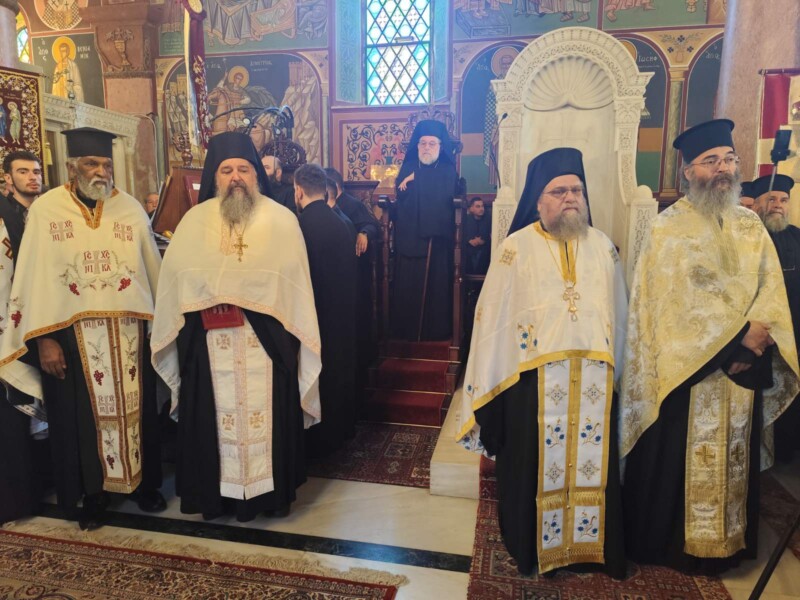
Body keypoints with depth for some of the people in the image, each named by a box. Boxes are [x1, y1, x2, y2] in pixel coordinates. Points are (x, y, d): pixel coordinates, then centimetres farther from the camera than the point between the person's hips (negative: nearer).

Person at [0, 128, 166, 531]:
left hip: (128, 332, 2)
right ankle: (92, 495, 27)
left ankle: (145, 484, 29)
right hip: (70, 334, -1)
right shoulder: (46, 209, -3)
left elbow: (152, 269, 5)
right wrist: (43, 339, -10)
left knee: (135, 410, 11)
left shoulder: (131, 208, 2)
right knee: (82, 416, 10)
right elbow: (34, 277, -4)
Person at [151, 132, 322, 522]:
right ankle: (216, 493, 26)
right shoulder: (195, 221, 8)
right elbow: (175, 277, 4)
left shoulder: (282, 220, 3)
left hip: (267, 338, -1)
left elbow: (294, 282, -2)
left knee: (266, 414, 5)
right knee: (213, 416, 9)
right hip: (209, 339, 2)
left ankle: (269, 491, 22)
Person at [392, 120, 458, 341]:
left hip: (436, 239, -1)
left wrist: (415, 179, -6)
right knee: (406, 287, 1)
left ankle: (436, 332, 12)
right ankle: (405, 331, 13)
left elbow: (445, 195, -12)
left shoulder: (448, 171, 6)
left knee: (435, 286, 1)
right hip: (409, 238, 2)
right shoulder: (407, 168, 12)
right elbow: (399, 197, -2)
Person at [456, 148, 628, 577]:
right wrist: (491, 384, -6)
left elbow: (619, 315, 12)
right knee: (537, 468, 8)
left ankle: (589, 545, 32)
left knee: (592, 467, 13)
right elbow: (494, 318, -4)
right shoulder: (516, 248, -2)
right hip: (534, 380, -3)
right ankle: (533, 547, 28)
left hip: (594, 380, 4)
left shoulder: (603, 247, 9)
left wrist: (617, 371, 10)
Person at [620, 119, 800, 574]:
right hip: (686, 369, -5)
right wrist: (741, 331, -17)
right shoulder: (669, 228, -7)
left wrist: (757, 337, -15)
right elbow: (680, 299, -15)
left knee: (734, 459, 14)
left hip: (742, 368, 5)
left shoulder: (751, 225, 10)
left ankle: (728, 542, 31)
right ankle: (671, 543, 20)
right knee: (681, 459, 3)